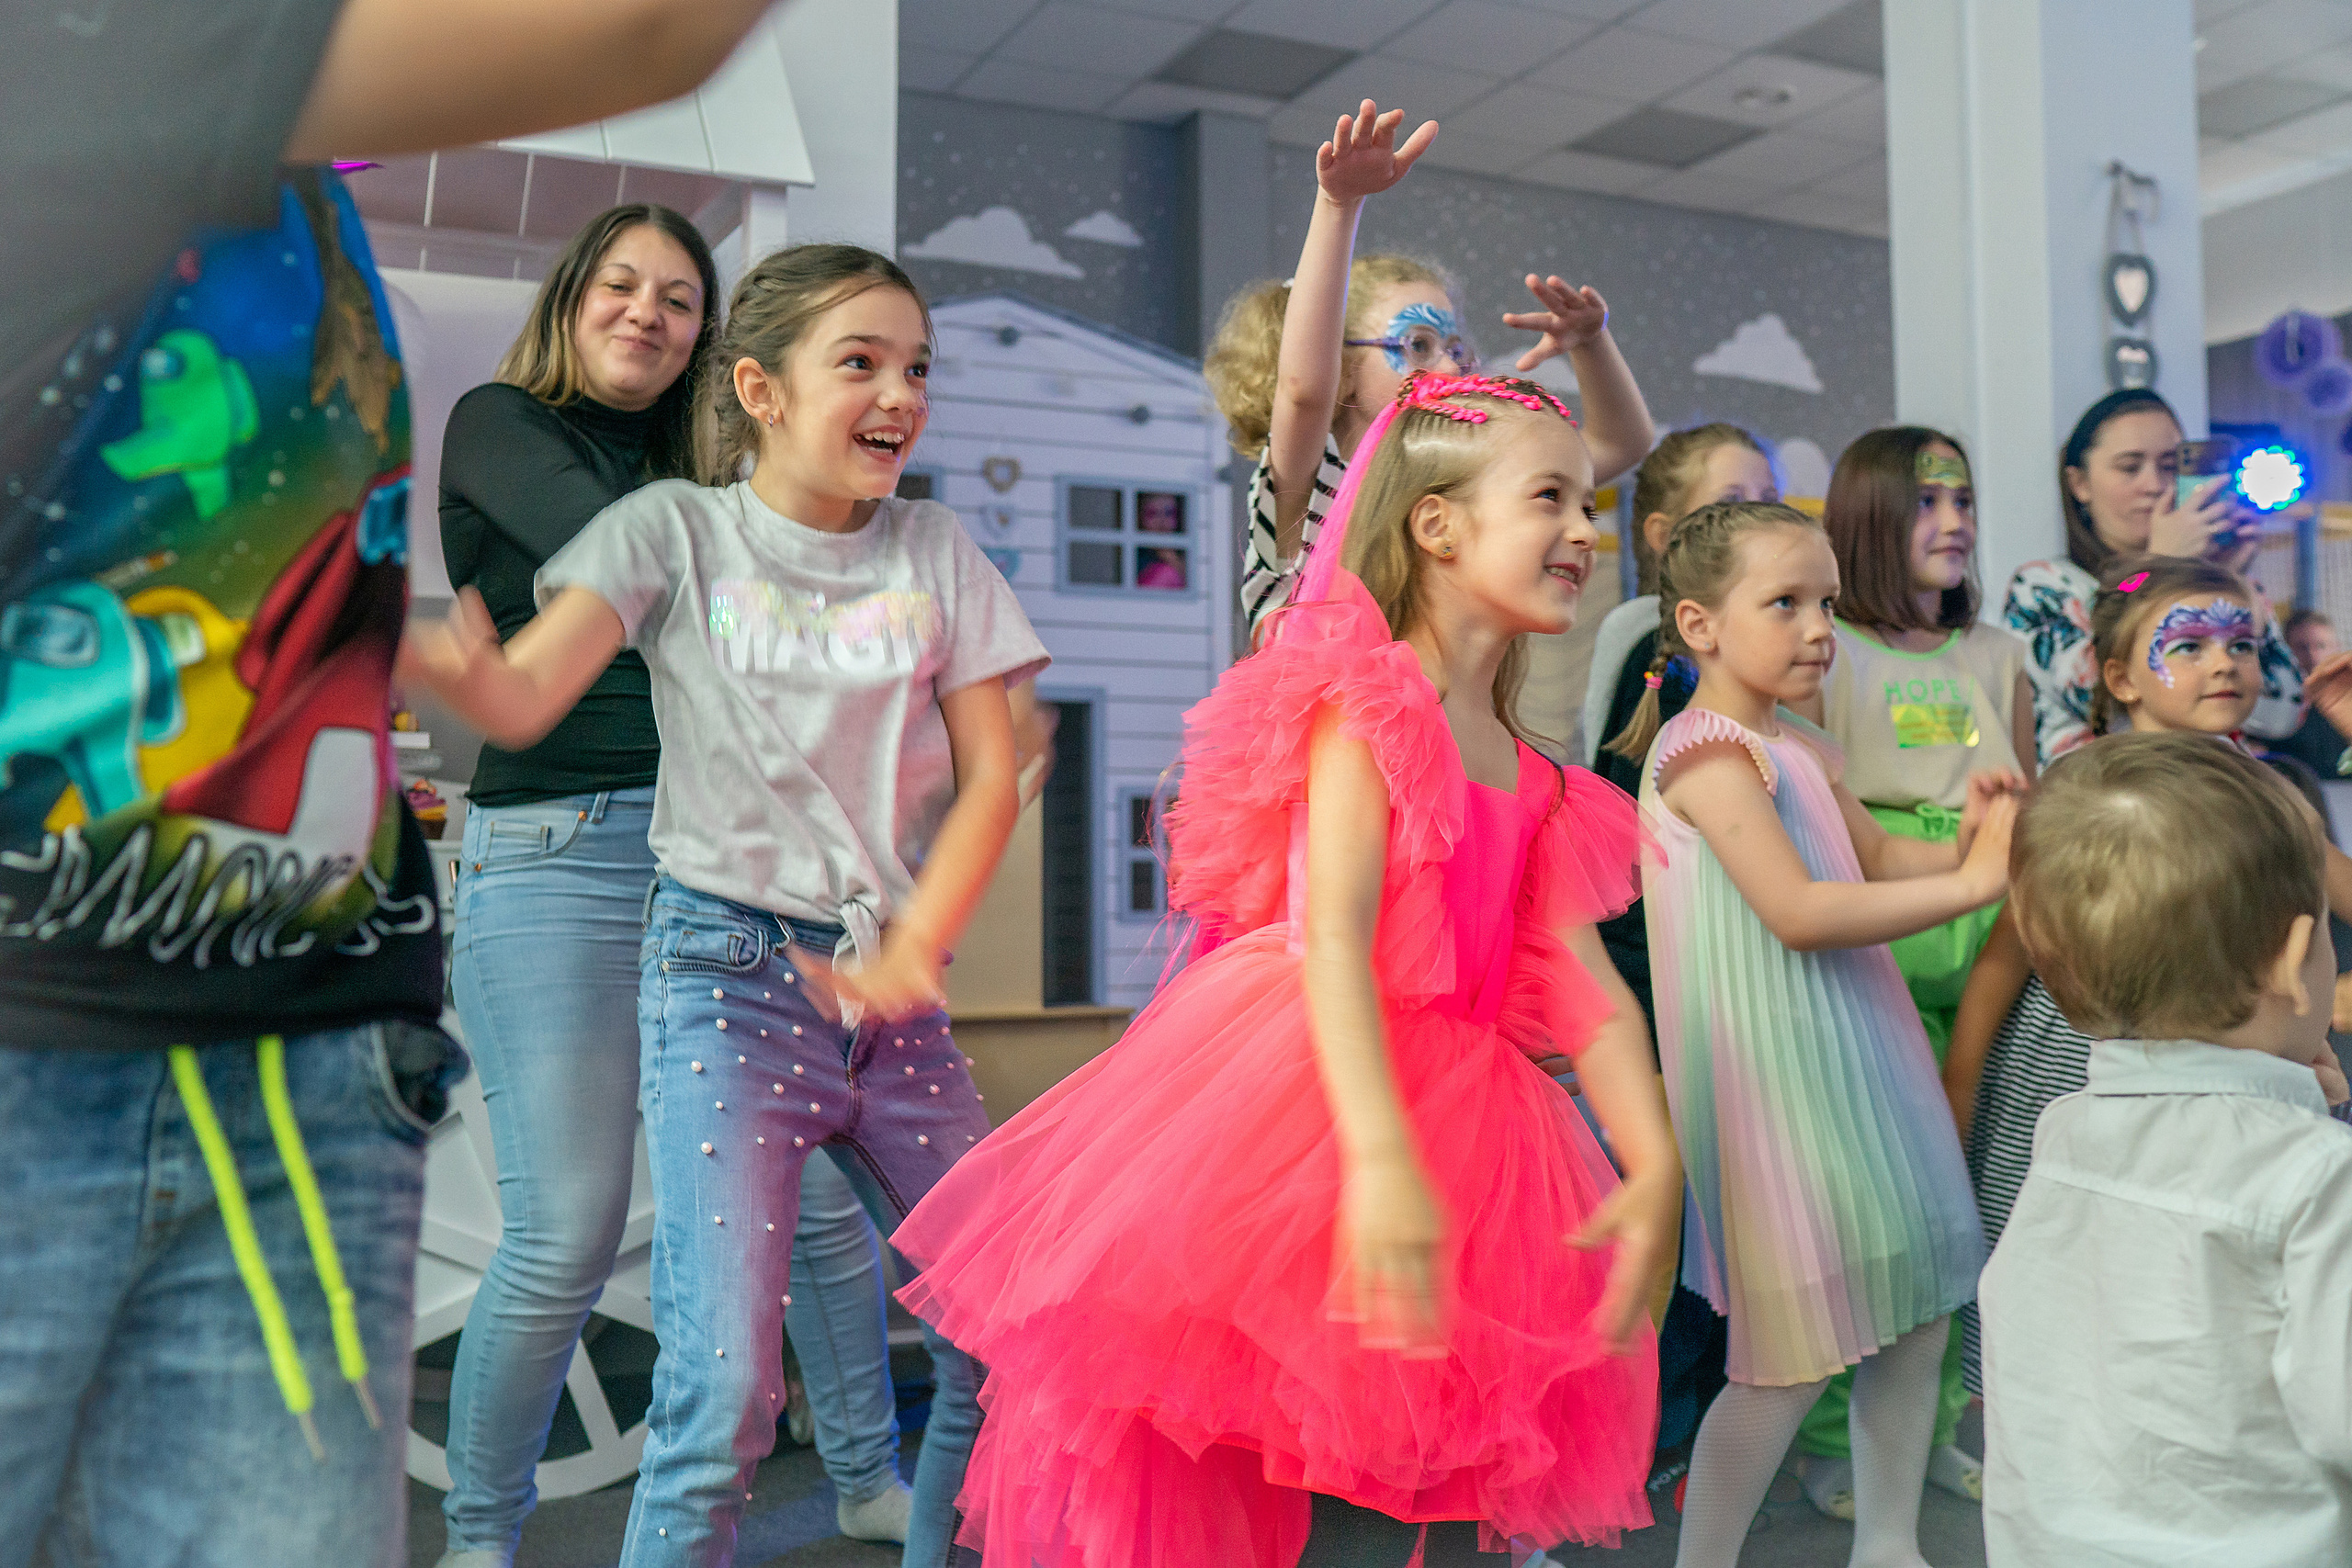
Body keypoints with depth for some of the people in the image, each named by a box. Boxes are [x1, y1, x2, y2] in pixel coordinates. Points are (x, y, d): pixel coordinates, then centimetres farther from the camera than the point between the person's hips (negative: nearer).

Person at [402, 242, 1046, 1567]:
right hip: (729, 969, -3)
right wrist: (448, 662, -32)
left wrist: (912, 953, -9)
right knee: (724, 1388, -12)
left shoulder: (934, 549, 8)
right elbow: (527, 698, -9)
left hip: (891, 980, 4)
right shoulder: (677, 529, 2)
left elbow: (991, 778, 4)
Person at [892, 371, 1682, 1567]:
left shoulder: (1538, 781, 15)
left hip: (1455, 1110, 8)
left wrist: (1653, 1165, -7)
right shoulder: (1369, 701, -7)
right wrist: (1381, 1158, -31)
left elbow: (1585, 987, 8)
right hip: (1308, 1091, -7)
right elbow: (1333, 938, -19)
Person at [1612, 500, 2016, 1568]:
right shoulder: (1706, 747, -16)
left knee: (1914, 1319, 16)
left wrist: (1965, 843, -2)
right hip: (1772, 1070, -9)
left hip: (1851, 1057, 9)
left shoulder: (1804, 749, 14)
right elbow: (1798, 912, -23)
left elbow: (1879, 862, 19)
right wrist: (1969, 884, -19)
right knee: (1793, 1357, -3)